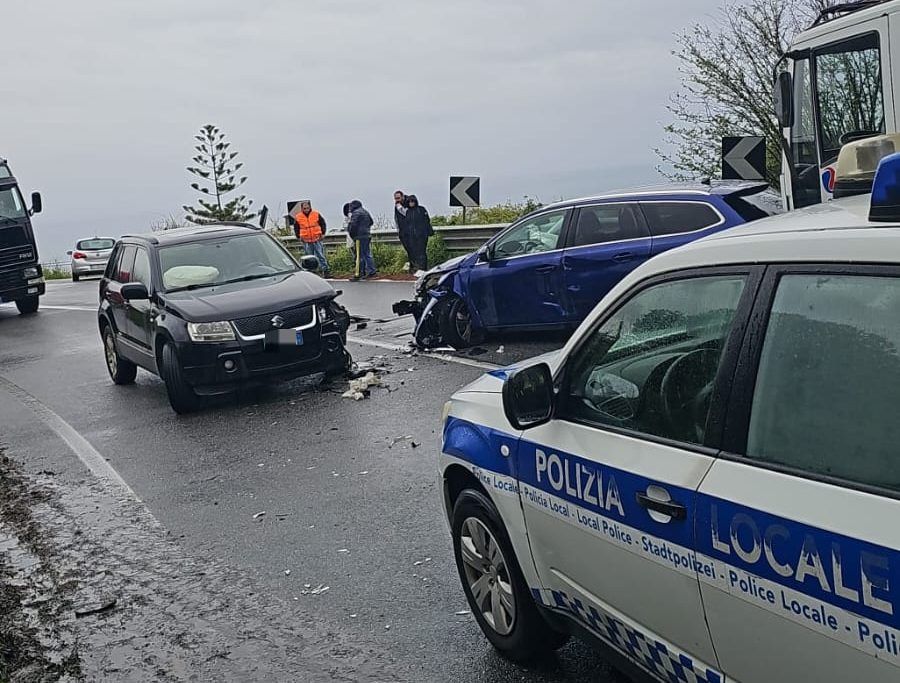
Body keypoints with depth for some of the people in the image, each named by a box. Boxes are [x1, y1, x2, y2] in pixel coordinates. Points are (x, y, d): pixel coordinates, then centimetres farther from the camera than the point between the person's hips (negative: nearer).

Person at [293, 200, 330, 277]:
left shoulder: (317, 214, 0)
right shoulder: (298, 217, 2)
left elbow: (323, 224, 10)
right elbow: (296, 228, 14)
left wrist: (323, 233, 3)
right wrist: (298, 237, 6)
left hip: (317, 239, -1)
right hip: (306, 241, 1)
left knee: (320, 255, -3)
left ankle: (325, 270, 0)